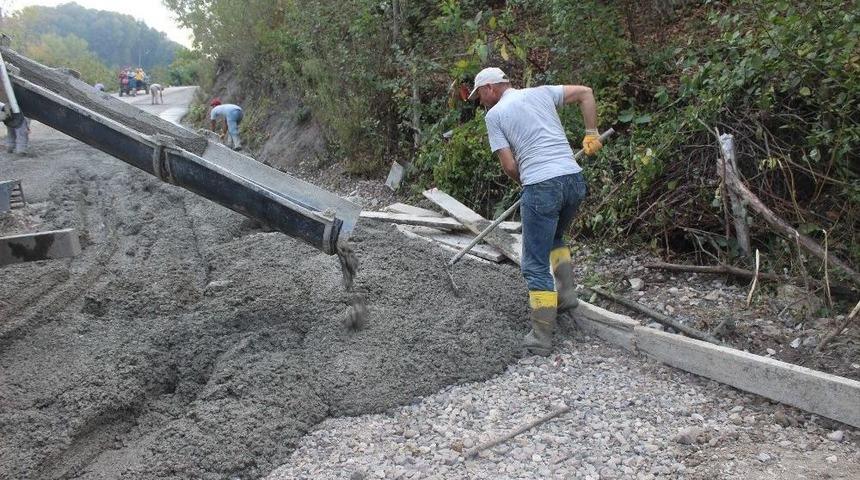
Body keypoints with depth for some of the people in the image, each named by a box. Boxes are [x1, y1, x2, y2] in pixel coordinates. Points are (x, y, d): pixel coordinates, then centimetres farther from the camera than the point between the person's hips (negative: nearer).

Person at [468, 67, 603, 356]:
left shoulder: (494, 115, 4)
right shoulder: (541, 93, 17)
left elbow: (509, 166, -1)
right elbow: (585, 92, 16)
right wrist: (591, 133, 15)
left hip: (541, 187, -6)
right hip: (574, 179, 6)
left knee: (536, 265, 2)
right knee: (554, 238, 32)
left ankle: (542, 337, 4)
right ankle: (566, 293, 20)